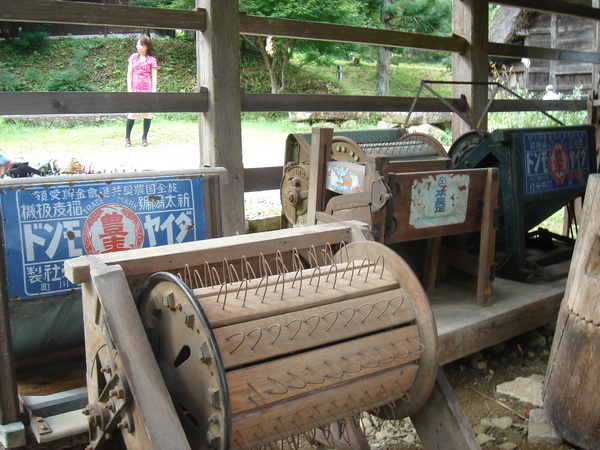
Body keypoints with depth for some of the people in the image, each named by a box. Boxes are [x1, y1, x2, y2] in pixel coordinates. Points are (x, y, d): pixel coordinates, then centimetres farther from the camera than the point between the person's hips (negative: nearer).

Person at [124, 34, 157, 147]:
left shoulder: (151, 60, 3)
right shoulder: (133, 57, 9)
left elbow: (154, 77, 3)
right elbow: (129, 73, 9)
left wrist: (153, 90, -3)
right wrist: (129, 88, 1)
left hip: (147, 89, -1)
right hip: (134, 89, 1)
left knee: (147, 112, 3)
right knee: (132, 113, -3)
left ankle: (144, 138, 14)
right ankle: (127, 138, 6)